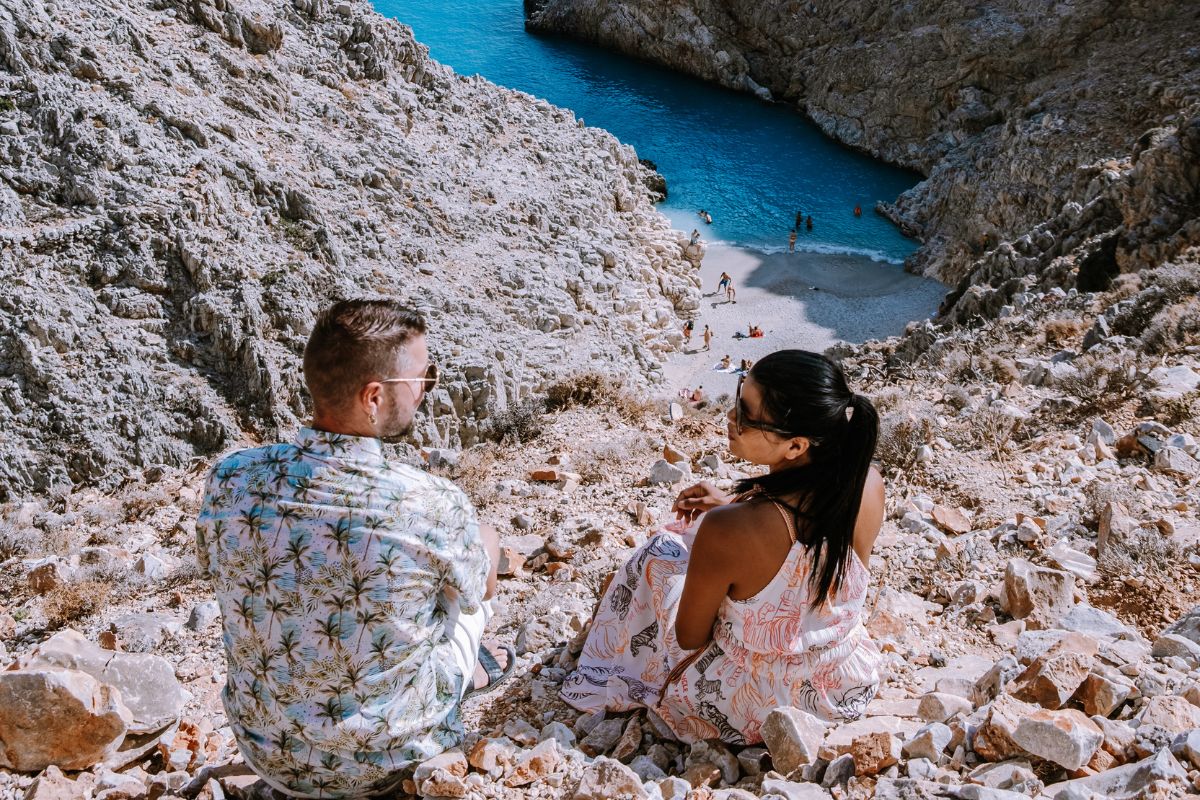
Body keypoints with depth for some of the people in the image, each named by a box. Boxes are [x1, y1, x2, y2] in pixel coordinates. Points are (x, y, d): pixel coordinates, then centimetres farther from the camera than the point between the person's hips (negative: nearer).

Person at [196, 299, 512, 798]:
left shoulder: (230, 481, -18)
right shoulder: (435, 508, -28)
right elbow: (482, 588, -4)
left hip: (265, 753, 3)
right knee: (483, 538, 19)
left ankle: (471, 669, 50)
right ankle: (470, 671, 48)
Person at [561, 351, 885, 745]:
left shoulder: (725, 532, -35)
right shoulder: (868, 484, -21)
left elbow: (689, 637, -15)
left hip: (758, 706, -4)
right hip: (851, 687, 4)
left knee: (657, 556, 17)